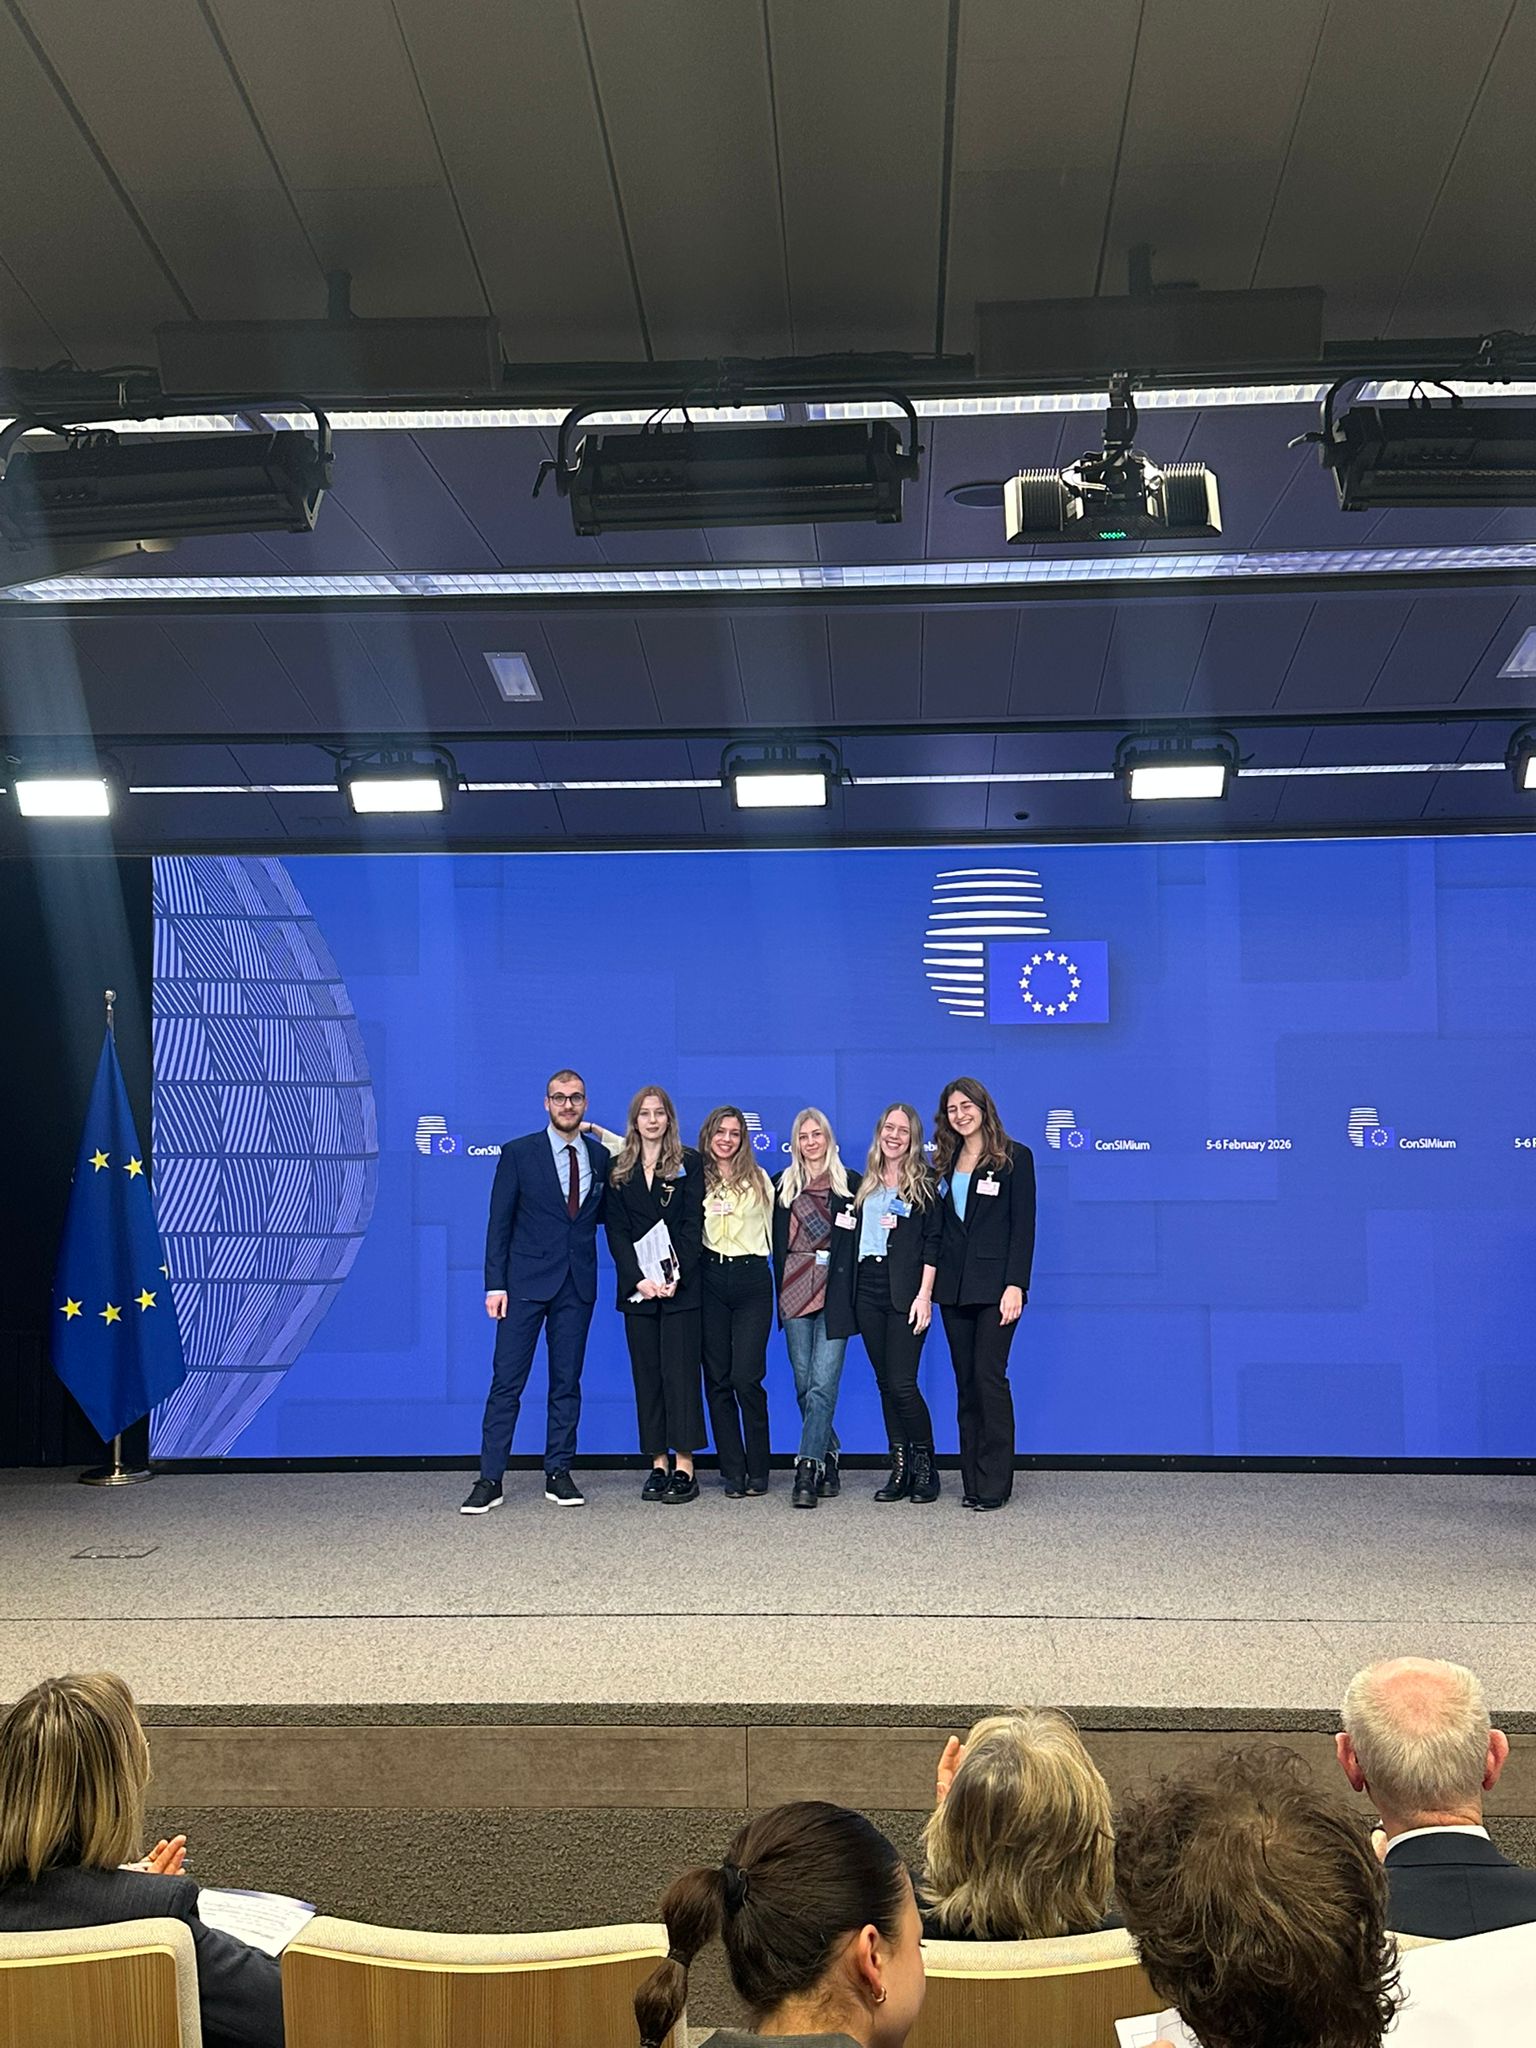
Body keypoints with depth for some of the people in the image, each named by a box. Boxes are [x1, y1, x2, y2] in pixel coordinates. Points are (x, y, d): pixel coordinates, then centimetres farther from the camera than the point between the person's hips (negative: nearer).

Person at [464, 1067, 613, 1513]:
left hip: (578, 1285, 3)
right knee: (506, 1381, -3)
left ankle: (558, 1474, 16)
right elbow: (500, 1222, -2)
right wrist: (495, 1284, -7)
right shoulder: (519, 1153, 0)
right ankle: (490, 1479, 2)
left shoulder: (600, 1156, 9)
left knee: (567, 1382, 8)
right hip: (526, 1283, -3)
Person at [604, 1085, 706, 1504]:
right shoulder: (618, 1170, 10)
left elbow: (693, 1225, -4)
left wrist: (676, 1276, -14)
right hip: (637, 1286, 3)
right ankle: (658, 1465, 9)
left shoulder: (688, 1163, 3)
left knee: (680, 1372, -5)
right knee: (646, 1375, 4)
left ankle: (684, 1468, -3)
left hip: (679, 1285, -3)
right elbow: (616, 1231, 4)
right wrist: (639, 1279, -9)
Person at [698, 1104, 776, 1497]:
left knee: (746, 1378, -9)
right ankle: (732, 1472, 11)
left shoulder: (758, 1179, 10)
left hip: (751, 1279, -1)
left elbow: (769, 1229, 15)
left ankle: (757, 1471, 4)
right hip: (710, 1280, 1)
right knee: (717, 1379, 2)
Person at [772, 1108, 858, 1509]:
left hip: (835, 1292, -3)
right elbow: (778, 1243, 16)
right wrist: (780, 1290, 8)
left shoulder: (849, 1184, 4)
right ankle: (827, 1462, 16)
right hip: (795, 1291, 3)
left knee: (823, 1383, -11)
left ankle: (807, 1470, -12)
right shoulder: (784, 1186, 13)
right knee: (804, 1383, 4)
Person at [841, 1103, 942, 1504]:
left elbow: (933, 1242, -4)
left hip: (905, 1292, -5)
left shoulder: (923, 1185, 1)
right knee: (886, 1384, 6)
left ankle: (925, 1466, 5)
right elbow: (854, 1237, 15)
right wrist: (849, 1292, 7)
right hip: (868, 1290, 5)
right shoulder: (865, 1185, 15)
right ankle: (900, 1470, 11)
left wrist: (924, 1295, -12)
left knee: (902, 1384, -10)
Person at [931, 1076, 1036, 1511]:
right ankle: (972, 1480, 13)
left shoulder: (1014, 1157, -2)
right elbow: (938, 1225, 13)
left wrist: (1016, 1284, -15)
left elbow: (1023, 1226, -7)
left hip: (994, 1284, -5)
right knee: (966, 1382, 8)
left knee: (989, 1378, -9)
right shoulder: (945, 1161, 14)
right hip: (953, 1286, 5)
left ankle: (995, 1484, -2)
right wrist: (932, 1281, 5)